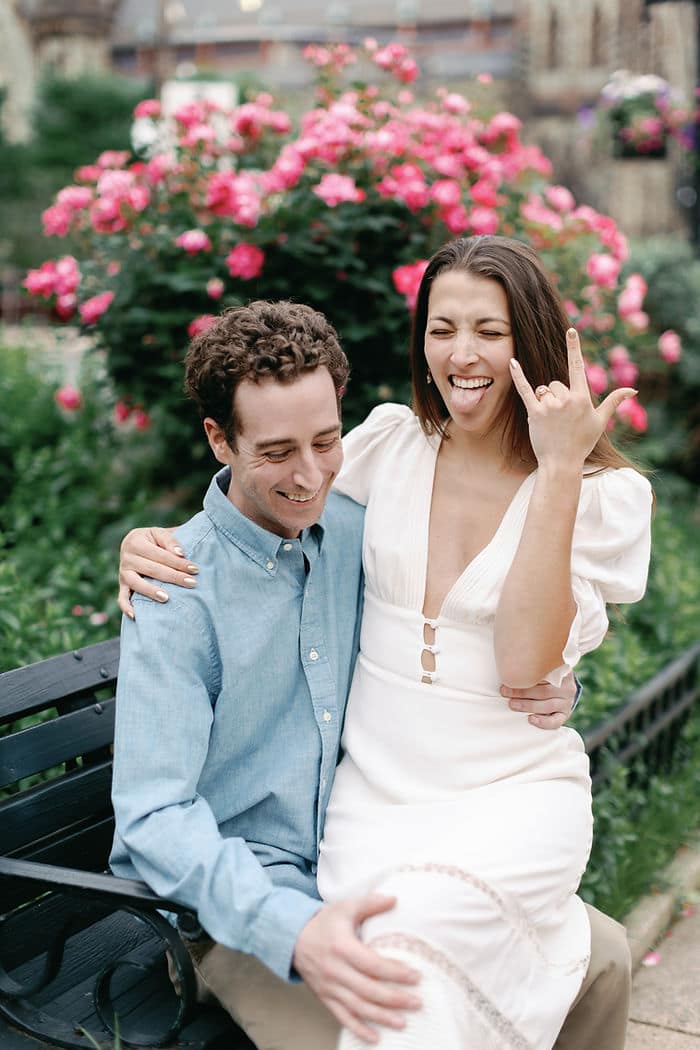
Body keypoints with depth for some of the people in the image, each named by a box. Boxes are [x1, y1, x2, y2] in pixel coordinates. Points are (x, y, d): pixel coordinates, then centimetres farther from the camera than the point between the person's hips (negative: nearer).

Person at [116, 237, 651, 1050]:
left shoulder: (604, 494, 0)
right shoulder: (388, 445, 6)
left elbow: (526, 666, -14)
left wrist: (558, 473, -15)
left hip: (512, 795, -2)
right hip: (374, 792, 2)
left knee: (429, 920, -35)